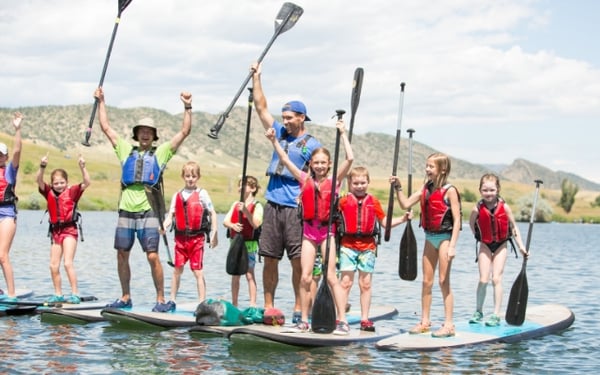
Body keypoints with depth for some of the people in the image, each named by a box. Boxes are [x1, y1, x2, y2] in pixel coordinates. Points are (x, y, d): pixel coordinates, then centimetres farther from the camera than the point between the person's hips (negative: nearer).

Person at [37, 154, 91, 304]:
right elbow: (39, 181, -6)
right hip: (55, 232, 5)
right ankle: (58, 294, 22)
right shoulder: (49, 193, 6)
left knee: (68, 263, -13)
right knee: (53, 265, 9)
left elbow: (86, 183, -12)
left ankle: (75, 295, -9)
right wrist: (42, 167, -21)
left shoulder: (72, 192, -2)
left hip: (69, 230, -5)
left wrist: (82, 167, -24)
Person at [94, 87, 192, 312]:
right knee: (122, 256, 6)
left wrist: (187, 108, -3)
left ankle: (161, 300, -2)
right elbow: (106, 127, 18)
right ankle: (125, 298, 18)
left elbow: (184, 132, 4)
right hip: (126, 212, 3)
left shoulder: (161, 153, 9)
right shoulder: (126, 150, 15)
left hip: (148, 213, -3)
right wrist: (101, 102, 16)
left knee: (153, 257, -9)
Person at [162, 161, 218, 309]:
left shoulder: (202, 194, -1)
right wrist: (164, 225, -13)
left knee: (198, 271, -3)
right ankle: (172, 301, 20)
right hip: (180, 237, 4)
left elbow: (213, 214, 0)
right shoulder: (177, 195, 10)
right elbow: (171, 215, 7)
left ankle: (202, 303, 2)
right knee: (177, 270, 10)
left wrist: (214, 234, -4)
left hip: (196, 237, -4)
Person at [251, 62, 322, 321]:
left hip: (296, 209, -4)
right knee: (270, 259, 5)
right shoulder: (279, 133, 15)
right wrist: (256, 77, 15)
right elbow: (261, 108, 17)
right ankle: (269, 306, 12)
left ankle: (299, 307, 3)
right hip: (273, 205, 5)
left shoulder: (312, 145, 2)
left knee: (299, 260, -4)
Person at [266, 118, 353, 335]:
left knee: (331, 276, -7)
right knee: (305, 277, 1)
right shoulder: (305, 180, 6)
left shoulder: (334, 181, 0)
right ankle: (304, 321, 9)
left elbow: (350, 159, -10)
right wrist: (274, 141, 0)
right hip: (309, 230, 3)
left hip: (327, 230, -3)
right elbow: (285, 160, 6)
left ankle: (342, 321, -6)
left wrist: (343, 134, -8)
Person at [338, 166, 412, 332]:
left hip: (368, 247, 2)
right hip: (348, 246, -2)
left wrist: (402, 219, 4)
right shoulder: (344, 201, 2)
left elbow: (384, 222, 12)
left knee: (366, 284, 6)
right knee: (346, 282, -3)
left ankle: (365, 319, 12)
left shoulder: (373, 202, 9)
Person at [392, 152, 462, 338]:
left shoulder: (449, 190, -12)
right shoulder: (426, 188, 7)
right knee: (426, 281, 10)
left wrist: (452, 245, -20)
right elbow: (405, 204, 7)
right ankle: (424, 321, 19)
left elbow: (457, 220, -14)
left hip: (444, 237, -7)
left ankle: (449, 324, 2)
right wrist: (398, 187, -5)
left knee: (444, 281, -4)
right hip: (430, 237, 7)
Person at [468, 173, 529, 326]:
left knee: (496, 278, -6)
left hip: (501, 245, 0)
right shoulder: (477, 209, -16)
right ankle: (478, 311, 15)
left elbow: (513, 227, -4)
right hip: (485, 245, 0)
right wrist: (479, 237, 5)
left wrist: (521, 246, -4)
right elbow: (471, 224, 5)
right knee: (483, 279, -3)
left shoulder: (504, 207, -15)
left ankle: (496, 315, 0)